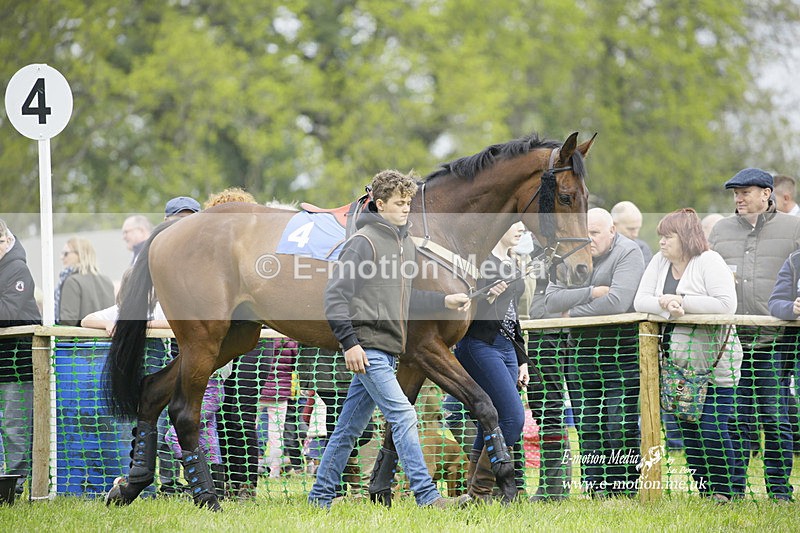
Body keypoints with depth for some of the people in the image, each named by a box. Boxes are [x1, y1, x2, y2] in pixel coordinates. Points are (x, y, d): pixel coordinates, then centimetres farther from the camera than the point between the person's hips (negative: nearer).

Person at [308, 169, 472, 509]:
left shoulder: (407, 244, 16)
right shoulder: (364, 241, -10)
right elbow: (335, 296, -14)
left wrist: (444, 301, 14)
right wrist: (350, 343, -19)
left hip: (388, 350, 8)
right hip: (368, 347, -8)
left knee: (350, 427, 12)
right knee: (403, 416, -14)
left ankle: (321, 495, 18)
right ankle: (426, 496, -16)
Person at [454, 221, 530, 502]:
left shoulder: (512, 264, 19)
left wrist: (522, 360, 23)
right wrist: (485, 297, -26)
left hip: (506, 347, 9)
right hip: (479, 344, -9)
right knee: (513, 416, -16)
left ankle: (475, 494, 8)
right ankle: (480, 490, -11)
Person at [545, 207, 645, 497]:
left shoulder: (628, 253, -7)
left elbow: (617, 302, -21)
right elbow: (552, 300, -2)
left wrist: (574, 311, -9)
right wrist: (592, 293, -13)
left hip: (621, 350, -6)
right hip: (582, 351, 6)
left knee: (621, 426, -9)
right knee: (586, 426, 4)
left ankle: (626, 489, -3)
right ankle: (596, 488, 9)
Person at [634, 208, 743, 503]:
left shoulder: (709, 262, -10)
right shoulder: (659, 263, 10)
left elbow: (726, 304, -22)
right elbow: (640, 301, 5)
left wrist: (681, 301, -18)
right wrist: (664, 305, -16)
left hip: (715, 366, -7)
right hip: (678, 366, 7)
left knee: (713, 429, -11)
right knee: (688, 430, 8)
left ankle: (723, 491, 1)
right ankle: (703, 490, 15)